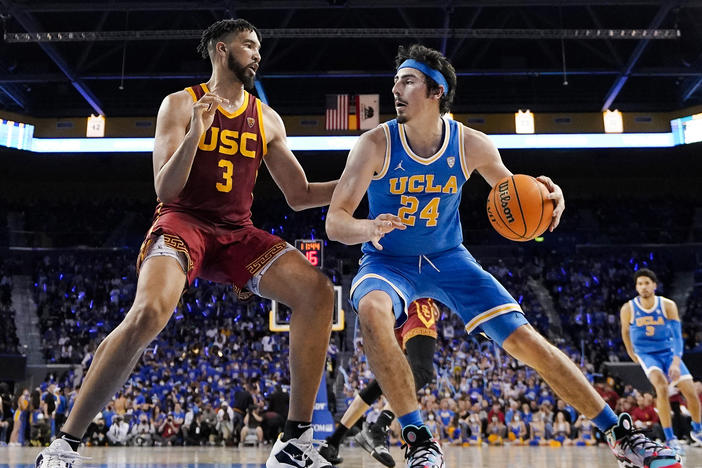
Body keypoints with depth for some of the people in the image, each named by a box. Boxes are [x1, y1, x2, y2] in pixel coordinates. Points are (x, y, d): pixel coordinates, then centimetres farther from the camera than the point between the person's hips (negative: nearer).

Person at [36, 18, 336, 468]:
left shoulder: (267, 119, 13)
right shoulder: (180, 104, 1)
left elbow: (300, 195, 15)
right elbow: (165, 189, -8)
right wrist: (196, 132, -21)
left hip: (237, 232, 5)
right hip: (183, 223, -4)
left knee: (317, 290, -17)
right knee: (149, 312, -33)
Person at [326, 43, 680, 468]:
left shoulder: (470, 144, -10)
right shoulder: (376, 144, -17)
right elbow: (335, 221, -20)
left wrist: (546, 196, -17)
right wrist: (368, 228, -44)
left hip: (448, 258, 2)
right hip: (388, 261, -1)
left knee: (526, 340, -7)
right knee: (372, 312, -37)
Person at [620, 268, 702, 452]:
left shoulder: (668, 305, -14)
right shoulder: (628, 309, -13)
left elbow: (677, 335, -19)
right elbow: (625, 331, 8)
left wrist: (676, 362, -32)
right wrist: (630, 352, 19)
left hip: (669, 352, 2)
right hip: (647, 354, -2)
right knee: (662, 386, -29)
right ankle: (670, 438, -22)